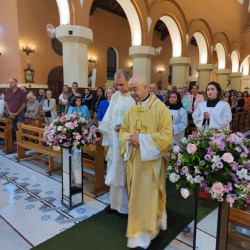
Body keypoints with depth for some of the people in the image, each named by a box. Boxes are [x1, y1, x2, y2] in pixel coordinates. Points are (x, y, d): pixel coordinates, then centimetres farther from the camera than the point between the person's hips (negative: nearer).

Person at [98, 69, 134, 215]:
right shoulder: (115, 96, 9)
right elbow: (109, 119, 11)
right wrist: (108, 139, 9)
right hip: (115, 142, 6)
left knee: (128, 174, 6)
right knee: (115, 173, 15)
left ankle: (128, 205, 24)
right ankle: (116, 202, 32)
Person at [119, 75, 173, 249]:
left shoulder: (160, 108, -11)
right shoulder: (132, 109, 8)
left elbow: (166, 135, -15)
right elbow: (123, 130, 12)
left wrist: (142, 139, -20)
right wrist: (129, 139, -10)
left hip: (151, 159, -6)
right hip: (134, 158, 6)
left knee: (148, 196, 2)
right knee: (136, 195, 16)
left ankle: (144, 233, 18)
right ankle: (139, 227, 37)